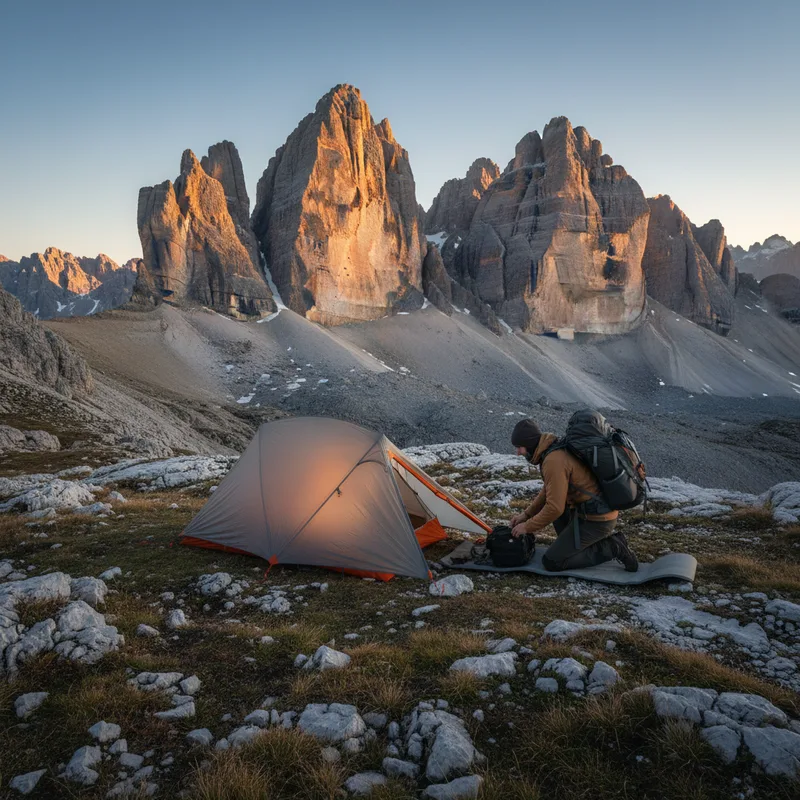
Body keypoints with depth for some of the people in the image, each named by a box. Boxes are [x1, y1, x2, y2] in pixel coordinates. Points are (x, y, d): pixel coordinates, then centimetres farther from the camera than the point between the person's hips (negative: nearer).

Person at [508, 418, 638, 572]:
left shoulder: (554, 461, -22)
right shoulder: (558, 449, 9)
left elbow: (555, 508, -22)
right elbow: (549, 491, 20)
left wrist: (527, 527, -9)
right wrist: (526, 515, 14)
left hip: (596, 520, -9)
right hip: (602, 509, 9)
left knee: (551, 562, -3)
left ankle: (610, 548, -2)